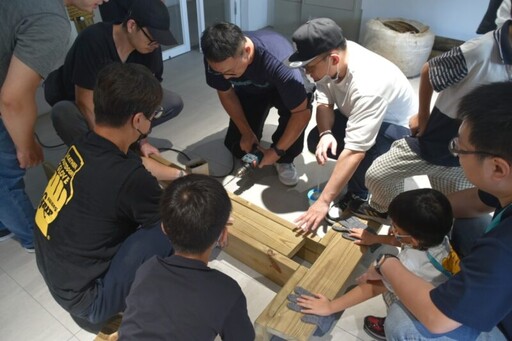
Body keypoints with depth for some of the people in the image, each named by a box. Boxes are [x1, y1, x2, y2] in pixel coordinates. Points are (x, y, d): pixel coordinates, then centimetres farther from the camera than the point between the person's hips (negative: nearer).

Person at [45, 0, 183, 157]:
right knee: (64, 113, -40)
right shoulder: (93, 40, -33)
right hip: (73, 101, -4)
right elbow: (85, 102, -31)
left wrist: (142, 141, -21)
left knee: (174, 103, -13)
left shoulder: (150, 48, -18)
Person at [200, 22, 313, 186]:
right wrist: (246, 132, -12)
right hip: (249, 91, 3)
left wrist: (277, 151, -32)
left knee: (294, 107, -36)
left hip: (280, 88, -3)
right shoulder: (217, 59, -32)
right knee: (237, 148, -4)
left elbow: (302, 112, -40)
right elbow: (226, 94, -13)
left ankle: (284, 160, -11)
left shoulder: (278, 61, -45)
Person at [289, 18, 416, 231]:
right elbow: (325, 102, -9)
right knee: (316, 142, -9)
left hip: (397, 124, -7)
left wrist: (323, 202, -41)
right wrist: (325, 133, -31)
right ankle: (357, 192, 12)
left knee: (361, 156, -33)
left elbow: (355, 152, -43)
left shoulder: (367, 86, -42)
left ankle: (358, 196, 0)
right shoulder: (330, 60, -22)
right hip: (355, 112, 7)